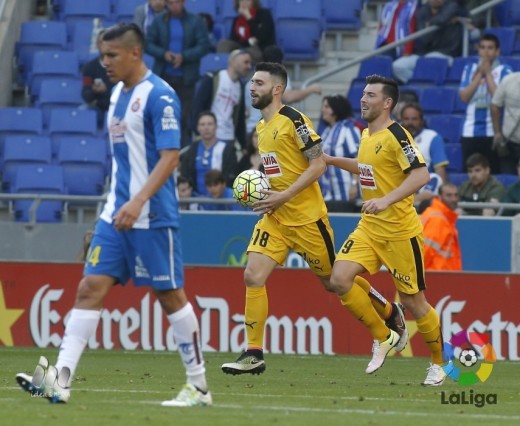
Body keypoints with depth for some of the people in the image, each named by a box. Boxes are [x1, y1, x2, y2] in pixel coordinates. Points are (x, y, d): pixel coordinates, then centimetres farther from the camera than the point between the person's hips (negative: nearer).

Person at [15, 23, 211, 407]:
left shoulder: (159, 95, -13)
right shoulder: (118, 93, 13)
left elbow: (170, 157, -19)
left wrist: (138, 201, -27)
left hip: (152, 217, -8)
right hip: (116, 213, 8)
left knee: (170, 295, 0)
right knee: (90, 288, -2)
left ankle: (199, 386, 11)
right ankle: (59, 379, -8)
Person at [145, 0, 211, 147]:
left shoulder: (196, 21, 0)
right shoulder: (159, 21, 4)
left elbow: (204, 45, -6)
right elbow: (148, 43, 2)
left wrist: (183, 56, -18)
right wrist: (163, 54, -16)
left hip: (186, 78, -1)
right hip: (164, 76, 1)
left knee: (185, 116, 0)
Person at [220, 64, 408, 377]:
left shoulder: (294, 120, -14)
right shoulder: (262, 127, 11)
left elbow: (318, 164, -19)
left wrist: (284, 196, -24)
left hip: (307, 217, -7)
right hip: (275, 218, 7)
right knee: (253, 276, -10)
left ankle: (391, 313, 32)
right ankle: (254, 355, -8)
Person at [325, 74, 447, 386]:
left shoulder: (396, 136, -15)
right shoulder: (367, 135, 10)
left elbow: (421, 174, -25)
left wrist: (387, 200, -34)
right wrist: (332, 160, 22)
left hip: (400, 231, -8)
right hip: (369, 228, 8)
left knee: (413, 301, -1)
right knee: (340, 279, -10)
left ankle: (440, 363, 19)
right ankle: (384, 337, 7)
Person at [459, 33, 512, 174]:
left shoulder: (504, 71, 1)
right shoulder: (470, 69, 11)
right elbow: (464, 96, -1)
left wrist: (488, 74, -8)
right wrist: (479, 74, -5)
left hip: (493, 131, -3)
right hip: (470, 131, 3)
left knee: (493, 172, -5)